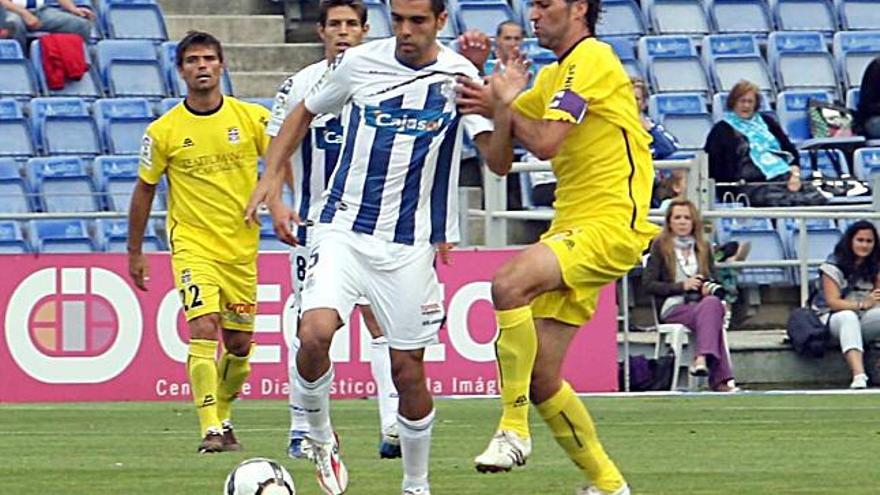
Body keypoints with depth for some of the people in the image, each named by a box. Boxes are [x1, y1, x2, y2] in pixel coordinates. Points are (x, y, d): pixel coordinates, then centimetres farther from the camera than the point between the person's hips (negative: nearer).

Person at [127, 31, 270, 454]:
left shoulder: (251, 117, -2)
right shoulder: (164, 131, -4)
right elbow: (144, 190, 6)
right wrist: (134, 252, 10)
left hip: (241, 248, 3)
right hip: (193, 246, -3)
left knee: (239, 344, 9)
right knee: (204, 329, -20)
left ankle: (222, 416, 32)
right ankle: (211, 430, -22)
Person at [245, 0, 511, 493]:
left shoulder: (459, 77, -5)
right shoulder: (359, 63, -1)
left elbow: (498, 160, -13)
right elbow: (303, 114, 17)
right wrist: (271, 183, 6)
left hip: (410, 245, 0)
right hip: (343, 229, 0)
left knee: (408, 370, 5)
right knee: (315, 334, -22)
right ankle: (320, 438, 4)